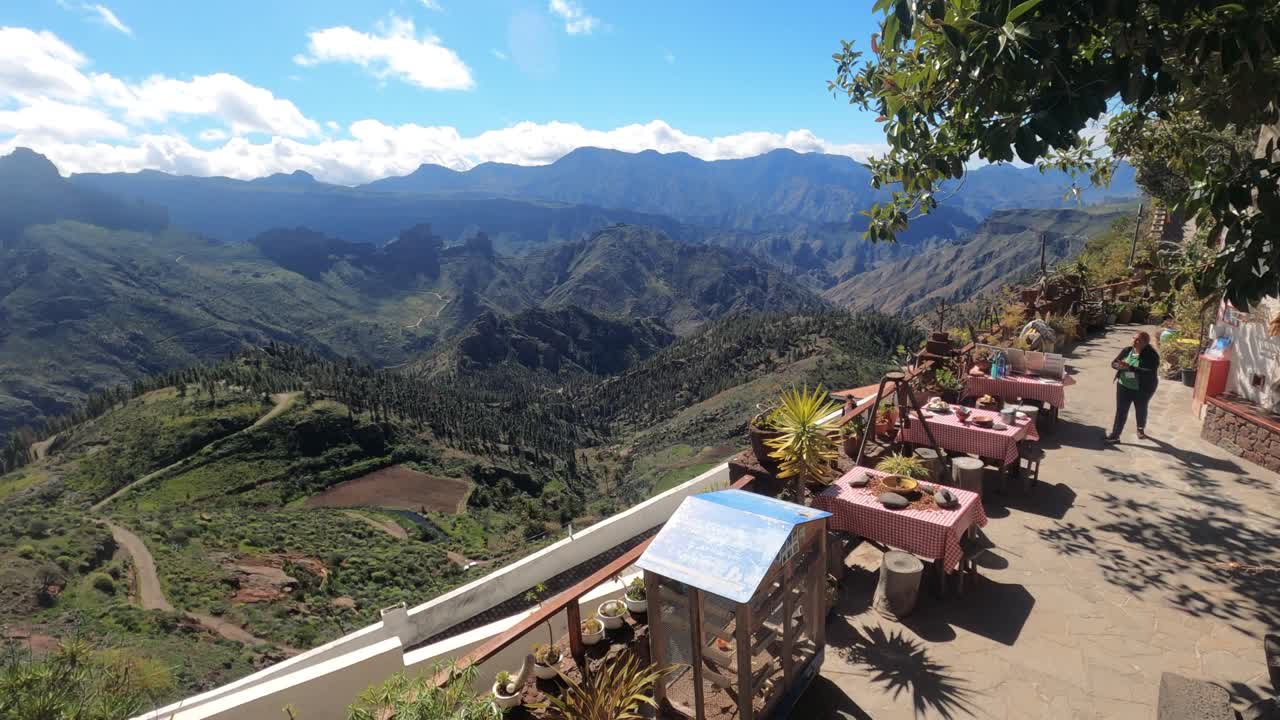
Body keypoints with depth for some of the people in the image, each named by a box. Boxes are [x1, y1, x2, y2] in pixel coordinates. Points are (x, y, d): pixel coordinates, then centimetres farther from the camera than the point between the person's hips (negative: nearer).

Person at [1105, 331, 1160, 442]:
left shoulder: (1151, 355, -18)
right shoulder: (1127, 350, -3)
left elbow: (1151, 372, -28)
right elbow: (1114, 363, 2)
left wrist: (1130, 368, -35)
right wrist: (1120, 366, -22)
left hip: (1142, 389, -3)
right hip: (1124, 386, 3)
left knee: (1141, 410, 19)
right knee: (1121, 410, 3)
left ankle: (1141, 430, 44)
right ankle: (1115, 435, 6)